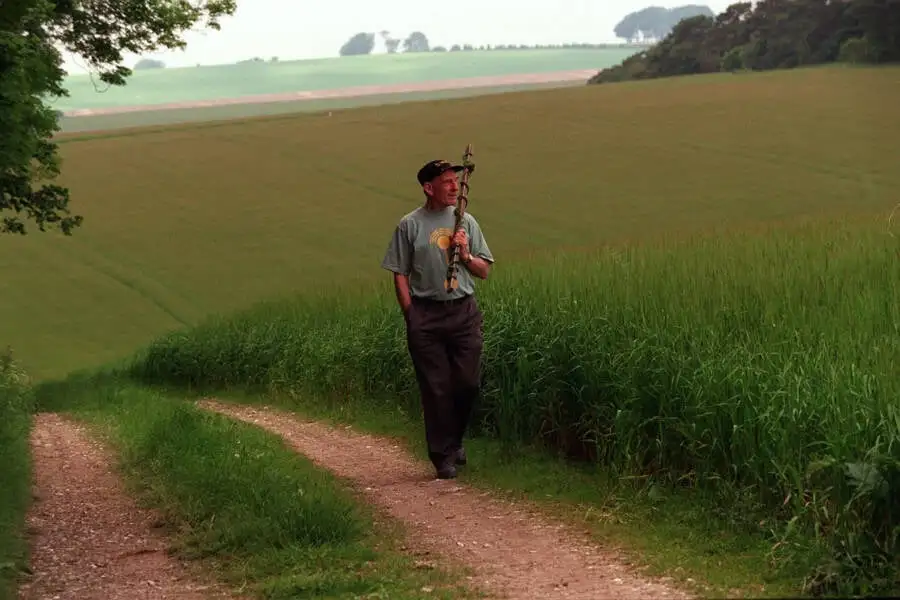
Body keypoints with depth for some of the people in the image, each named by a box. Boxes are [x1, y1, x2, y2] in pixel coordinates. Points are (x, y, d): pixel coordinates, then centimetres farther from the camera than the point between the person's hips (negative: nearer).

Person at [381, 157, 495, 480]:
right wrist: (411, 316, -5)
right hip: (425, 314, -2)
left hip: (464, 311, 3)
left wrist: (465, 254, -6)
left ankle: (454, 440, 24)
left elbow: (484, 271, 14)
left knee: (469, 383, -1)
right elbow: (400, 273, 2)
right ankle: (444, 456, 8)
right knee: (436, 387, 0)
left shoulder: (466, 222, 11)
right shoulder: (410, 225, 2)